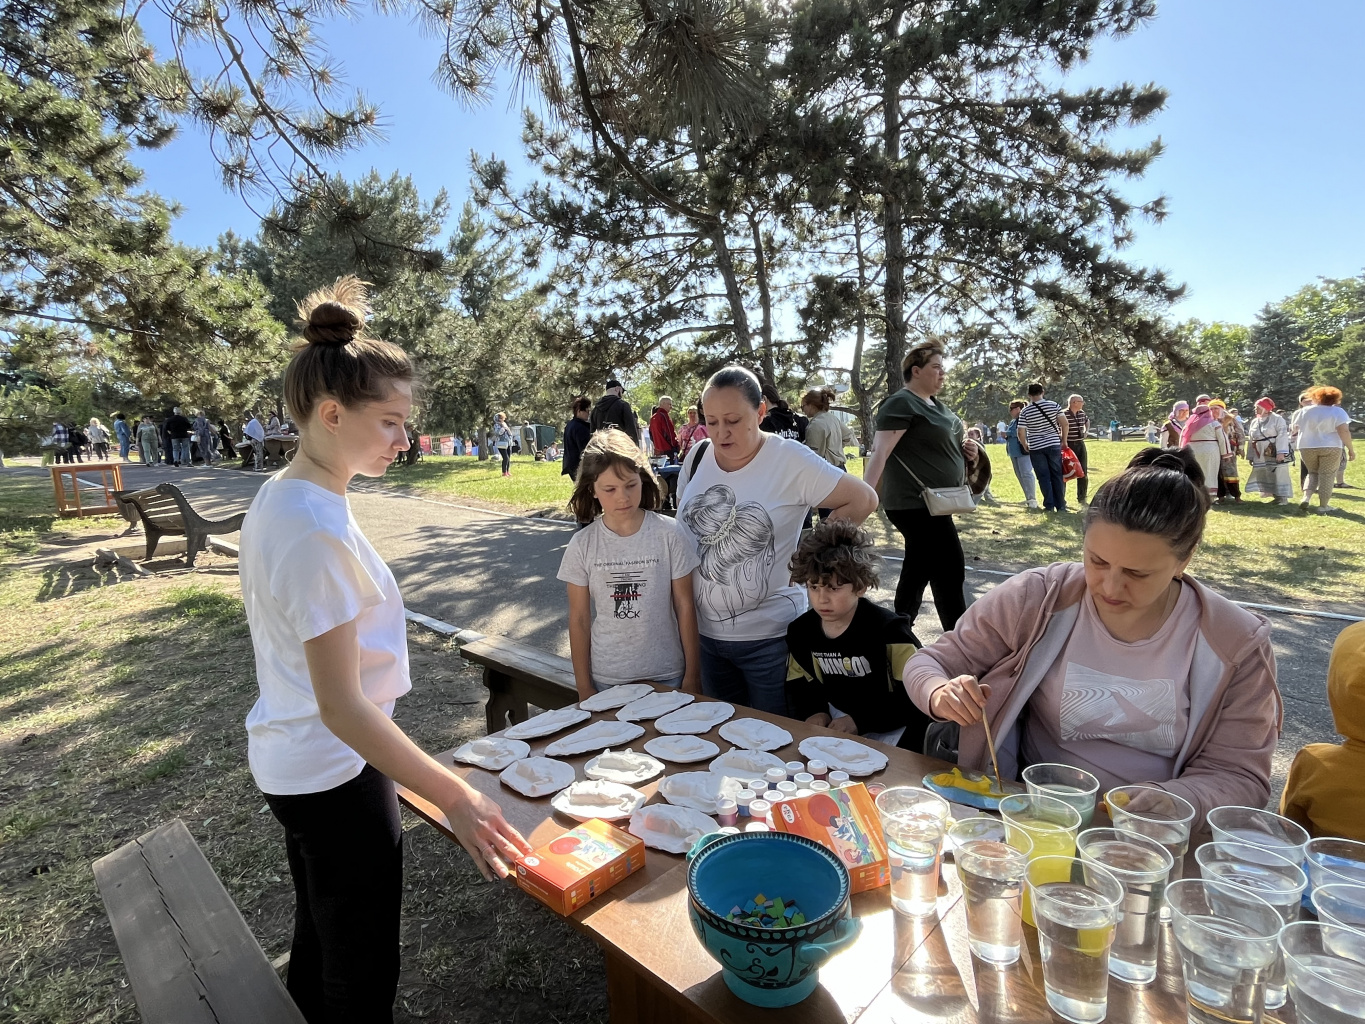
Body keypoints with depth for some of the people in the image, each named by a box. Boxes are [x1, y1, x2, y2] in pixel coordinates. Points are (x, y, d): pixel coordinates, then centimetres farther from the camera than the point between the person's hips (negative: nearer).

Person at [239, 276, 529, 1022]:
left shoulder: (279, 496, 1)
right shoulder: (319, 527, -28)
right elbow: (342, 706, -27)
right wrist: (455, 799, -24)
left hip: (288, 759, 9)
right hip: (333, 774, -9)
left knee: (318, 942, 29)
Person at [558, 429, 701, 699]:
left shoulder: (669, 533, -10)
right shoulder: (582, 545, -6)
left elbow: (684, 606, -3)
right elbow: (579, 620, 0)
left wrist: (692, 674, 0)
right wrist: (584, 689, 2)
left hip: (666, 676, -1)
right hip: (606, 680, 1)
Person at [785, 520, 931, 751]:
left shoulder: (888, 630, -19)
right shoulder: (800, 630, -1)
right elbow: (799, 684, 13)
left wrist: (861, 721, -22)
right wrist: (813, 712, -8)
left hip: (889, 730, -5)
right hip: (834, 726, 5)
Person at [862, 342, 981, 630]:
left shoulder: (935, 405, 15)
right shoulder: (901, 404, -14)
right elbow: (880, 452, -24)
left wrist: (965, 450, 6)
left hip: (930, 504, 10)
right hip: (917, 504, -10)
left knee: (918, 570, 15)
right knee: (950, 572, -5)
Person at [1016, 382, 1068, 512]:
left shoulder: (1025, 411, -6)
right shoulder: (1053, 405, -2)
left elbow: (1021, 433, -8)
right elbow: (1065, 424, -4)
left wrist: (1024, 445, 9)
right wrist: (1063, 440, 10)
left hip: (1036, 448, -1)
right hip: (1054, 445, 1)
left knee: (1044, 477, 5)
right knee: (1057, 476, 9)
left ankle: (1049, 505, 6)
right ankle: (1061, 506, 12)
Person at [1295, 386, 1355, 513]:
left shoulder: (1304, 411, 8)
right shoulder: (1337, 411, -5)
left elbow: (1299, 429, 16)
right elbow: (1344, 432, -12)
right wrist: (1351, 449, -9)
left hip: (1307, 447, 4)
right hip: (1330, 448, -4)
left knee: (1313, 472, 17)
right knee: (1327, 475, 2)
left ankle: (1306, 497, -2)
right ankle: (1323, 505, 3)